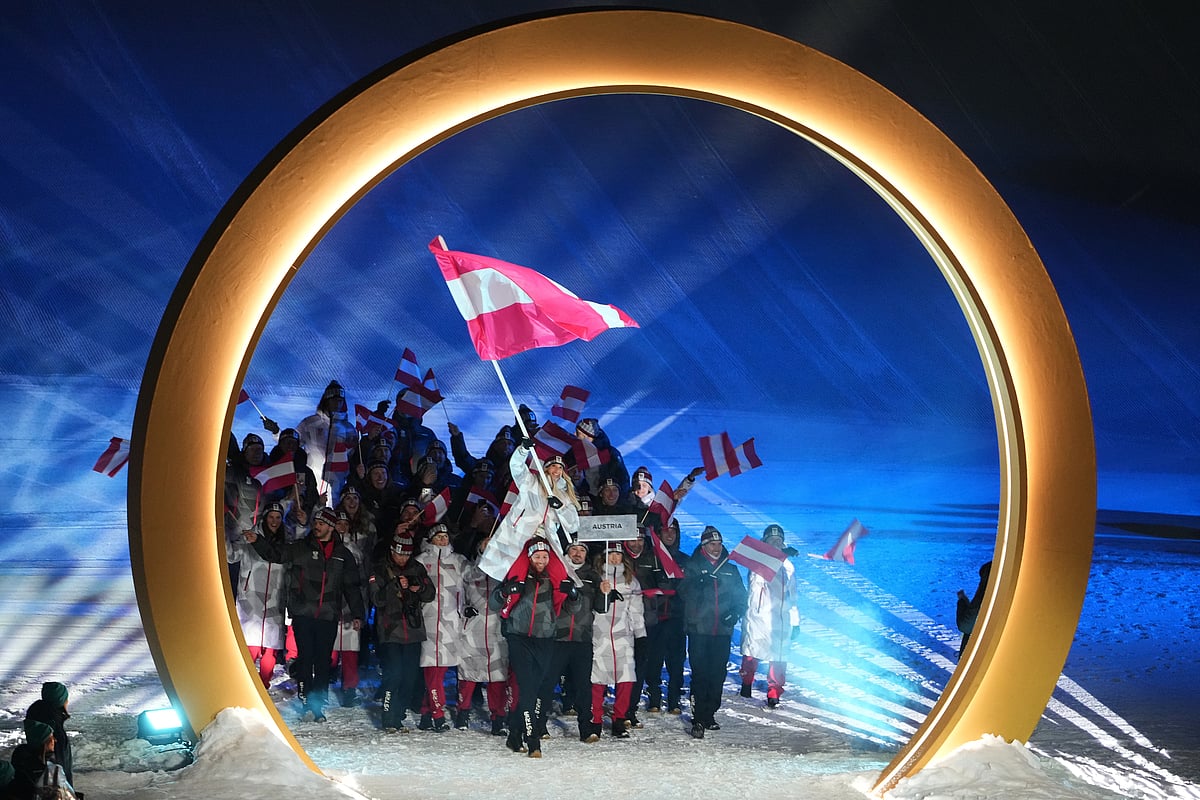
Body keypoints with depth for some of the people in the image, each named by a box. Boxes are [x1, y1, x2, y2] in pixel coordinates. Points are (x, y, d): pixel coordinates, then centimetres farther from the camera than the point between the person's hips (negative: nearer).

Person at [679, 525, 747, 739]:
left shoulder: (731, 570, 16)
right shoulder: (693, 566, 6)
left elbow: (741, 597, 18)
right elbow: (684, 590, -4)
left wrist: (736, 613, -1)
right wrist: (698, 583, -23)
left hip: (722, 632, 4)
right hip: (698, 629, -4)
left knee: (718, 675, 5)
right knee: (699, 674, -10)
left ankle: (710, 715, 16)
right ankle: (698, 720, -12)